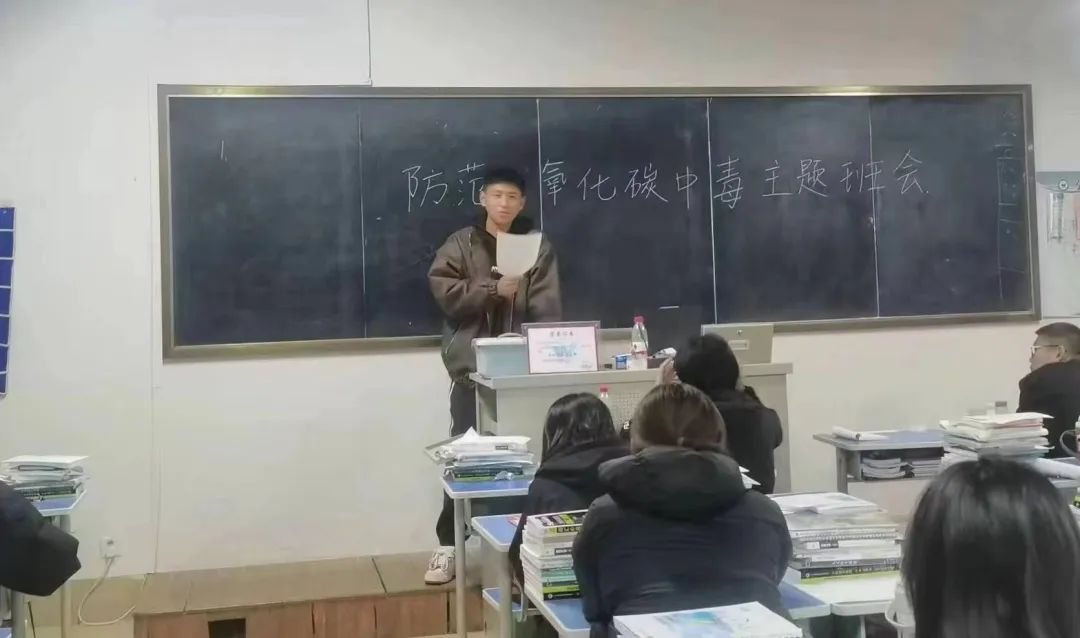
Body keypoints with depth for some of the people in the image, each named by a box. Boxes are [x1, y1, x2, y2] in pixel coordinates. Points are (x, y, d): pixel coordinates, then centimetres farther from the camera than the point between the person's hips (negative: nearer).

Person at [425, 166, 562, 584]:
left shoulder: (538, 247, 7)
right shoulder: (460, 245, 7)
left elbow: (547, 309, -2)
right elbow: (444, 291, -7)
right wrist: (494, 290, -15)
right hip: (473, 367, 0)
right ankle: (449, 545, 10)